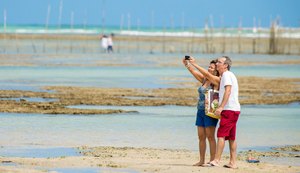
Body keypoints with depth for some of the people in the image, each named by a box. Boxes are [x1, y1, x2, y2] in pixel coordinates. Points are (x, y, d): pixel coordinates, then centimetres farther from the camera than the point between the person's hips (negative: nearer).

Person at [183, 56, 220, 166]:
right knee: (201, 136, 7)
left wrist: (194, 64, -22)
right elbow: (195, 73, 5)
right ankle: (201, 161, 10)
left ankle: (212, 160, -4)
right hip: (200, 111, 7)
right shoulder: (204, 80, 14)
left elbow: (206, 73, -19)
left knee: (210, 137, -7)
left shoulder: (217, 80, -7)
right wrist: (186, 64, -11)